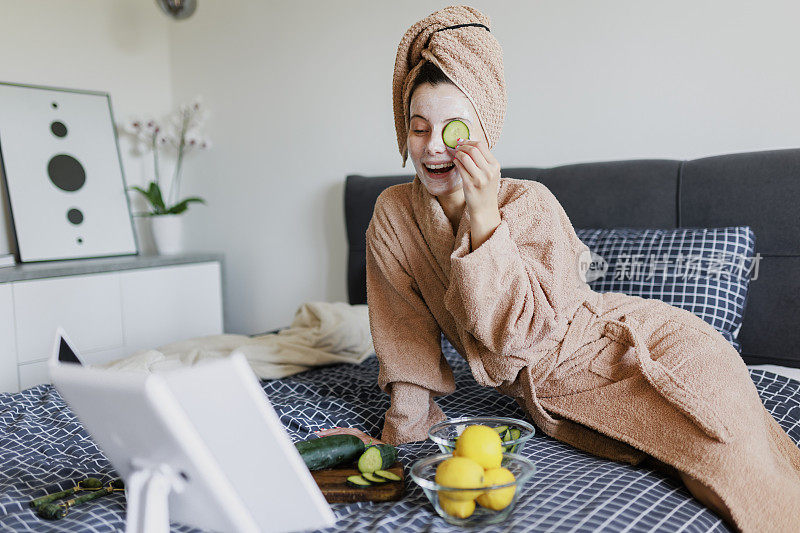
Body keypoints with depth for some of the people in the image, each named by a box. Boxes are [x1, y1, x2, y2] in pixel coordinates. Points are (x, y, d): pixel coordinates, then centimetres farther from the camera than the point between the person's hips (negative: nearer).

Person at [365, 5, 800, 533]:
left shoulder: (530, 203, -16)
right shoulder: (393, 213, -7)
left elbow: (528, 328, -26)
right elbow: (405, 324, 2)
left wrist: (484, 217, -30)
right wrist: (411, 405, -1)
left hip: (640, 345, -2)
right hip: (551, 393, 3)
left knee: (732, 453, -22)